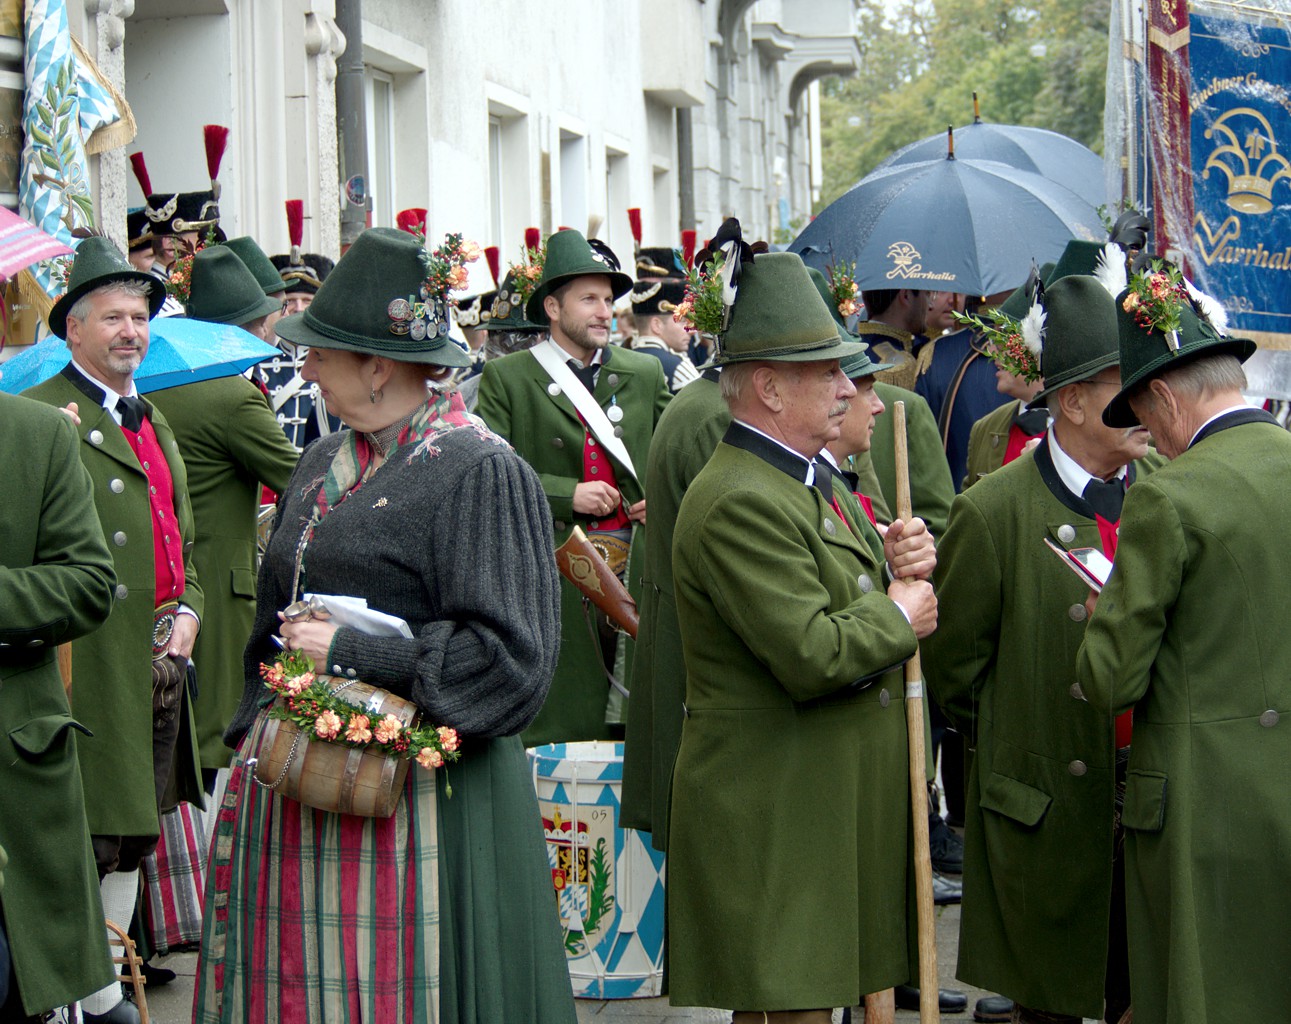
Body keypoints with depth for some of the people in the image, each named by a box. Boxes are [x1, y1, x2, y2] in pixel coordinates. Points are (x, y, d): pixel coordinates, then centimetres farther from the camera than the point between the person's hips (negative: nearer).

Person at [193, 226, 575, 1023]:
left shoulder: (479, 472, -10)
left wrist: (352, 654, -14)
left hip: (412, 797, -7)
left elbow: (506, 656, -15)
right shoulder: (323, 465, 15)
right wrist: (255, 737, 15)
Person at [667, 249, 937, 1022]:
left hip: (822, 806, 10)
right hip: (775, 816, -10)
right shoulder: (740, 502, -19)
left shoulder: (798, 482, 16)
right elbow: (812, 656, -26)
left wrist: (898, 564, 1)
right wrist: (897, 618, -10)